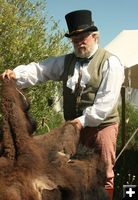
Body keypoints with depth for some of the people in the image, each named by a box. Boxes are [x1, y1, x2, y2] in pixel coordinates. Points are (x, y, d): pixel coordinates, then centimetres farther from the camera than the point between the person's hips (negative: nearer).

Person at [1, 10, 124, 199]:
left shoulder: (110, 62, -8)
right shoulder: (67, 61, 9)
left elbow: (107, 100, -16)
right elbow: (41, 69, -2)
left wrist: (84, 120, -19)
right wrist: (16, 74, -20)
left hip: (102, 125, -5)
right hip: (74, 125, 5)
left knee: (104, 174, 3)